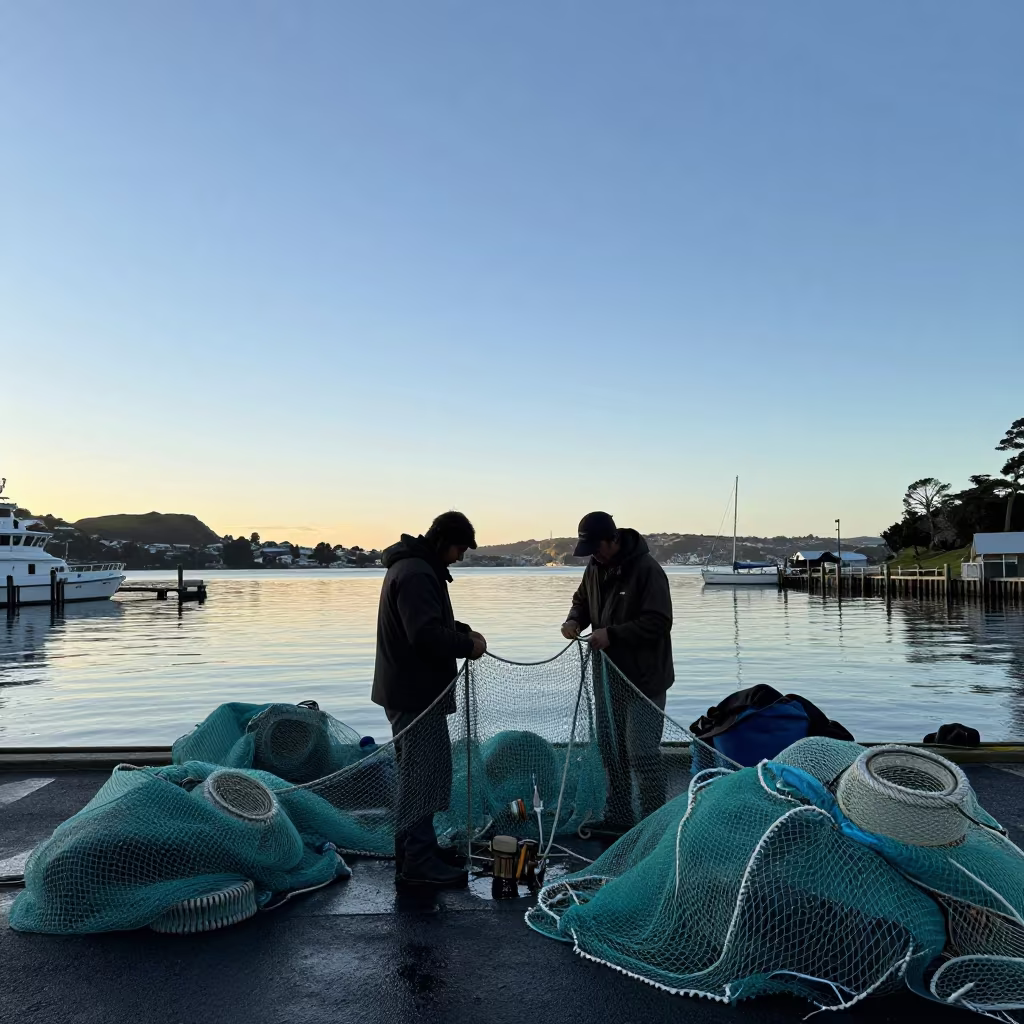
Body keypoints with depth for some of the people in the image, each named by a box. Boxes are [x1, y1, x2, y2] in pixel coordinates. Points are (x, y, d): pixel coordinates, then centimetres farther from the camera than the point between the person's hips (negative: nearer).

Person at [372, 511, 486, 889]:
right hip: (416, 691, -11)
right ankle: (417, 863, 2)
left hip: (411, 688, 11)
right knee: (423, 771, -5)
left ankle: (419, 848, 29)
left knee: (419, 771, 18)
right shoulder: (416, 572, -20)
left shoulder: (418, 567, 15)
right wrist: (467, 645, -15)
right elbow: (426, 633, -29)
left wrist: (463, 631, 9)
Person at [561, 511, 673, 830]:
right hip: (608, 674, 8)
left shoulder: (646, 568, -19)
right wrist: (574, 619, -2)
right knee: (611, 749, 17)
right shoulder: (595, 567, 5)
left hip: (643, 678, -8)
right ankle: (617, 815, 31)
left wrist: (612, 634, -27)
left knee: (642, 754, -6)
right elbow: (582, 600, 20)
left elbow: (659, 621, -23)